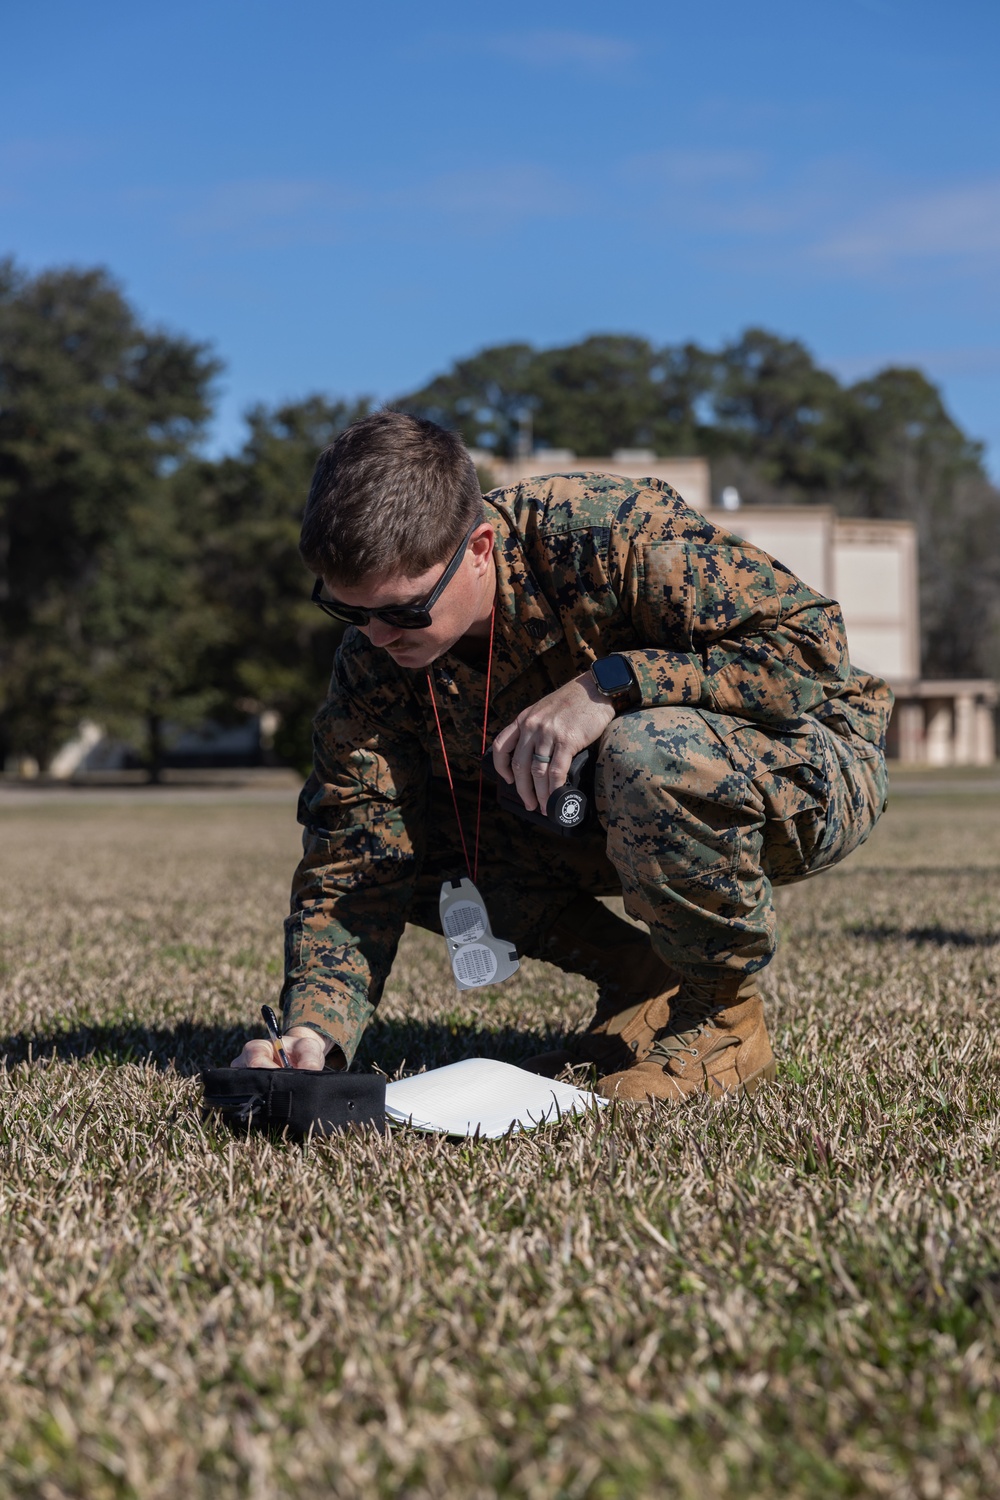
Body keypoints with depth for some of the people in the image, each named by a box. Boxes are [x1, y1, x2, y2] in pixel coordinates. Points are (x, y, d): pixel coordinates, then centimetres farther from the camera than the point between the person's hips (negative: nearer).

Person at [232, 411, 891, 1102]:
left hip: (811, 767, -6)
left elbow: (815, 642, -29)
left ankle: (727, 1012, -13)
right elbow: (353, 863, -14)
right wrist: (313, 1029, -31)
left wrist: (610, 683, -35)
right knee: (408, 835, -12)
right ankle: (647, 987, 2)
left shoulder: (611, 531, -30)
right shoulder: (375, 663, -14)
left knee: (647, 752, -39)